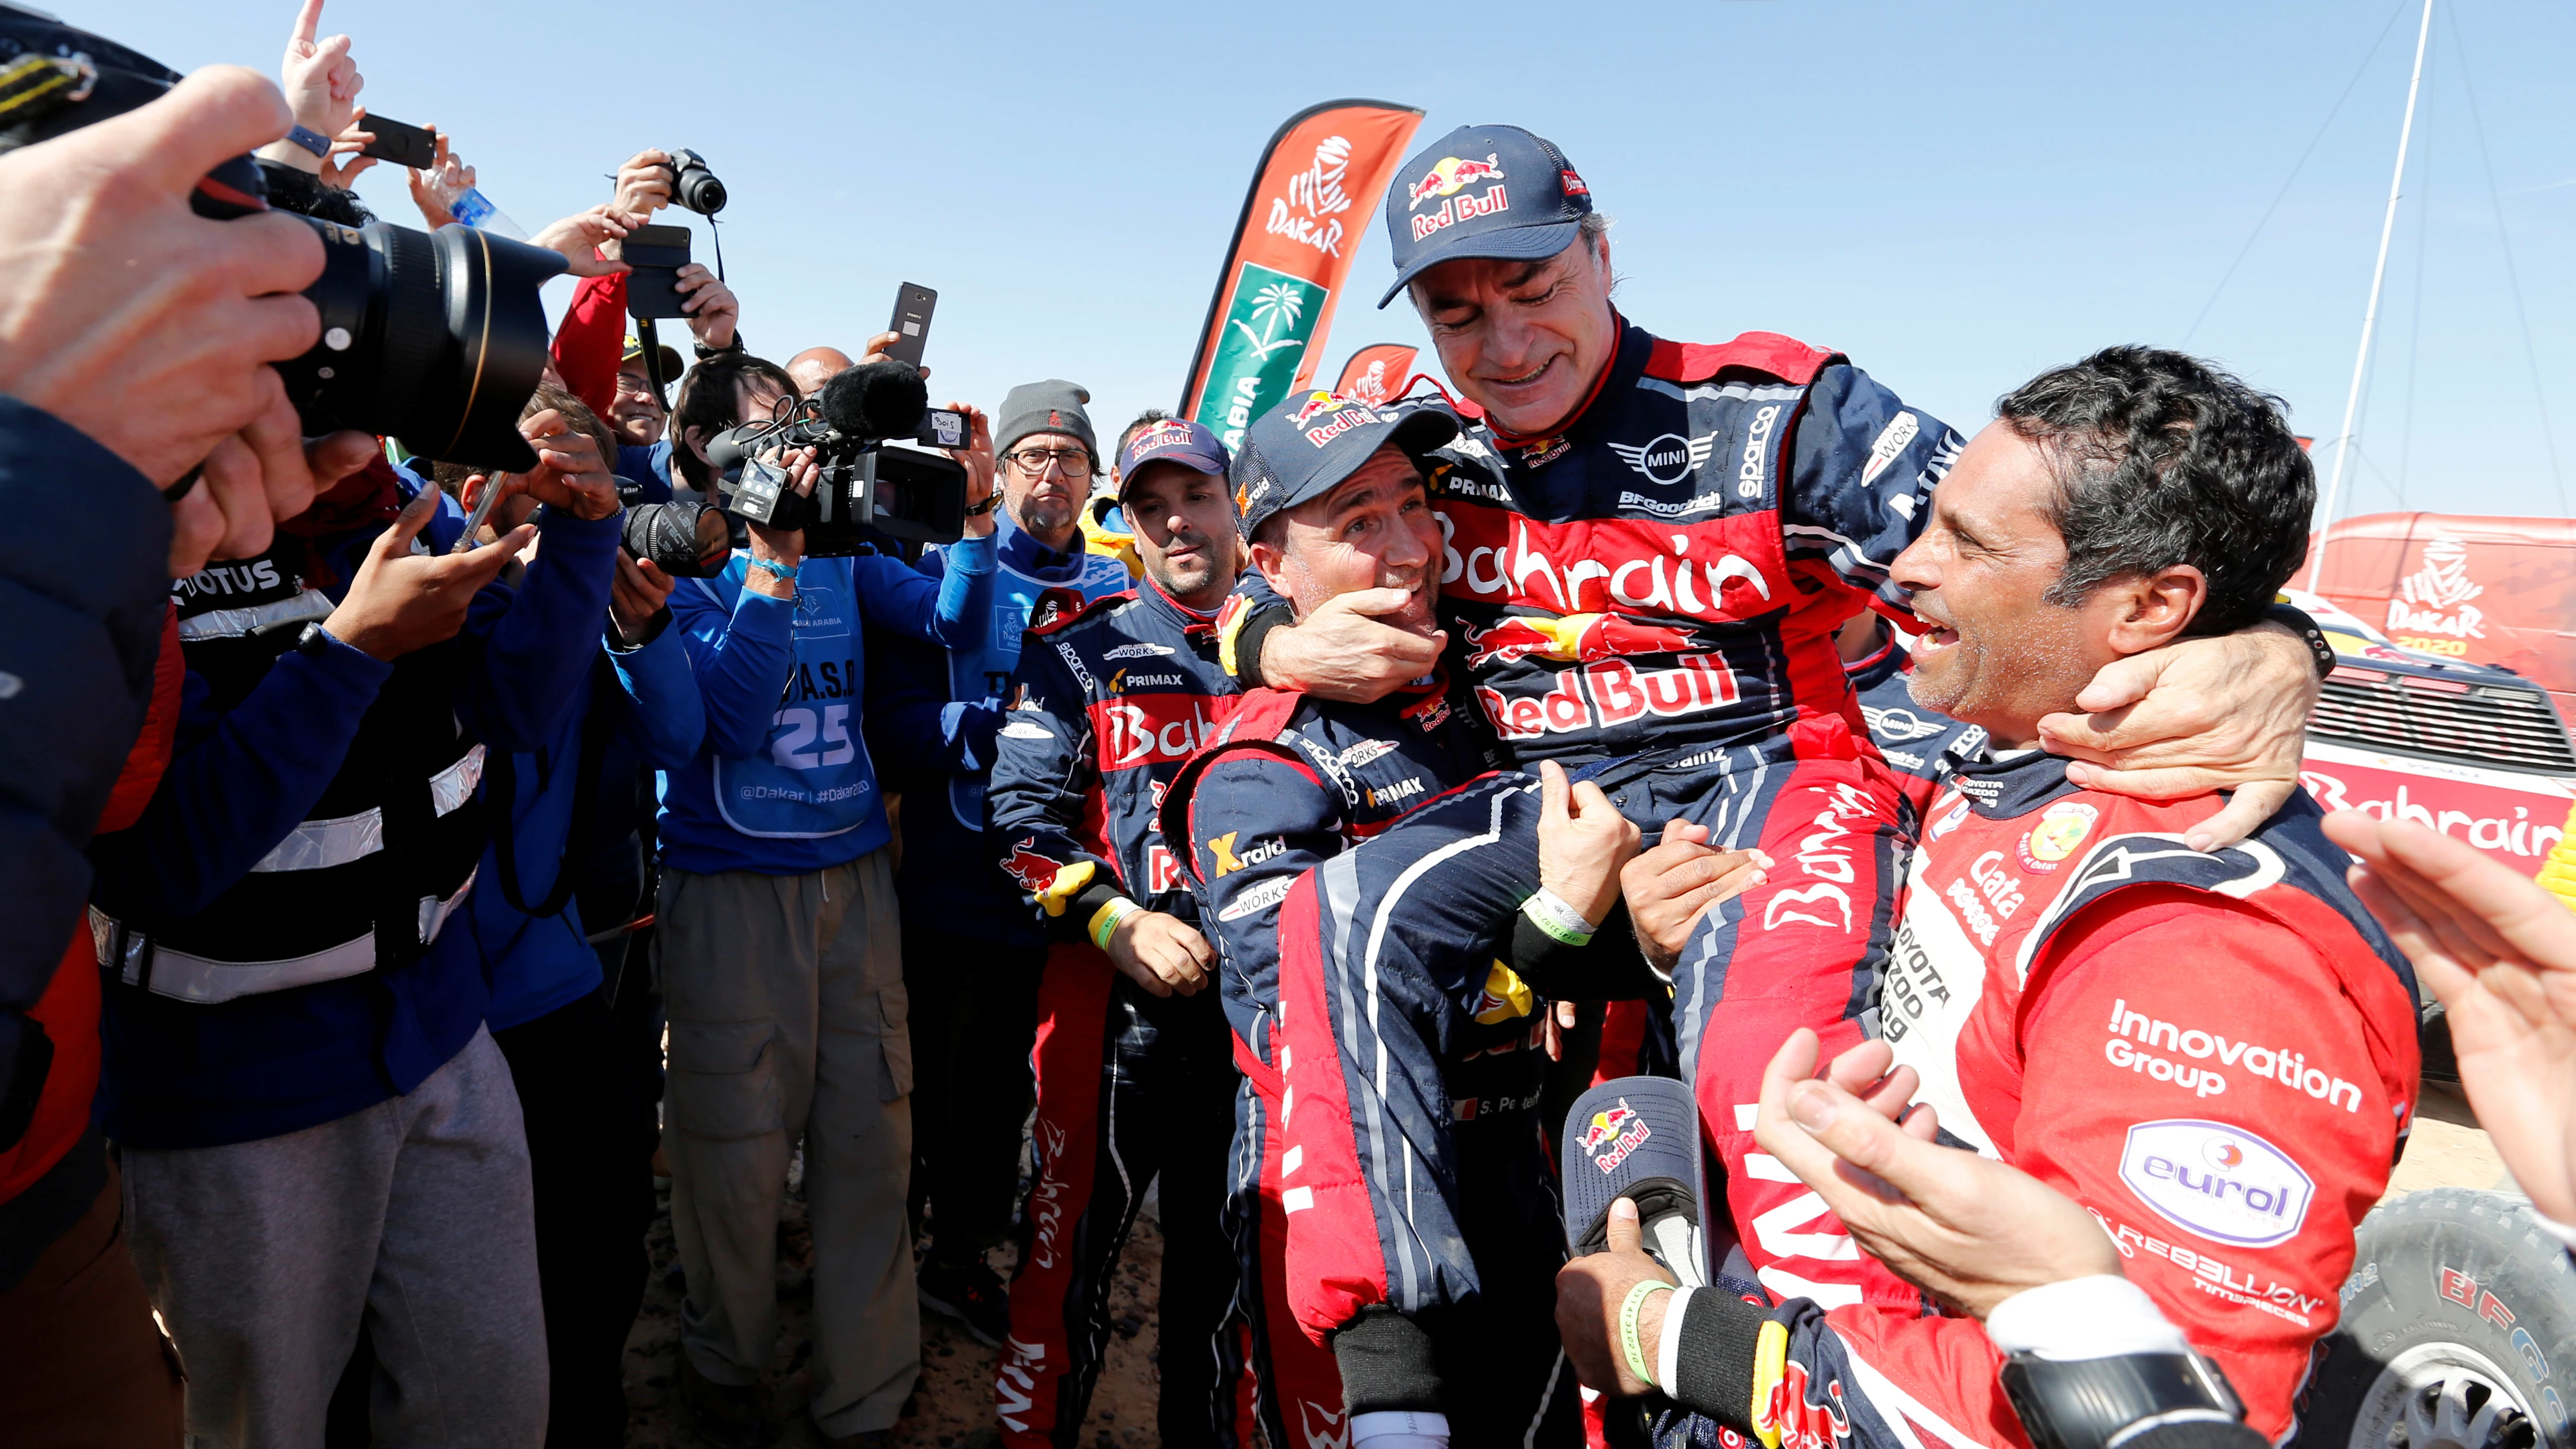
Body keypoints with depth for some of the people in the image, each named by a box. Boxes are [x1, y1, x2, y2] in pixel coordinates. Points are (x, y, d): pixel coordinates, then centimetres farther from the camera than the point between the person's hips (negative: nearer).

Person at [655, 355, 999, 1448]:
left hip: (854, 872, 4)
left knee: (871, 1142, 7)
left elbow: (953, 627, 2)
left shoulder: (841, 547, 9)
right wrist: (775, 555, -20)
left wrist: (973, 512, -10)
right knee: (739, 1151, 8)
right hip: (730, 885, -4)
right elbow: (733, 717, -16)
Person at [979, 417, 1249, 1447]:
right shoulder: (1081, 648, 1)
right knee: (1072, 1241, 5)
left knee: (1226, 1248, 17)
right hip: (1114, 997, -2)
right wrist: (1121, 923, -16)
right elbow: (1021, 814, -4)